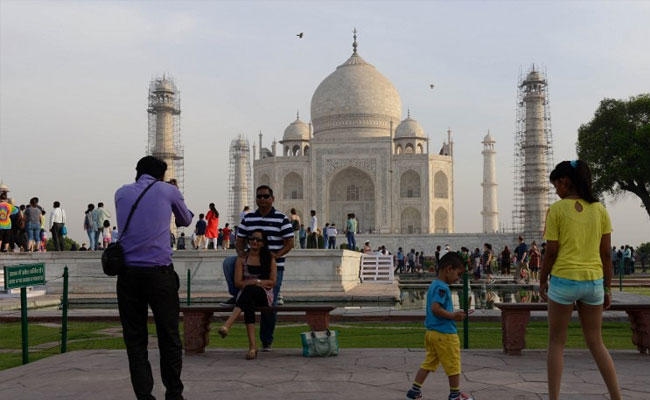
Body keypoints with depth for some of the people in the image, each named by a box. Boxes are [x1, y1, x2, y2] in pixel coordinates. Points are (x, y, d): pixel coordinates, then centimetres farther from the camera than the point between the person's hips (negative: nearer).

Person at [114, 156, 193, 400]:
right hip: (159, 272, -2)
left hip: (128, 273, 2)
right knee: (169, 336, 8)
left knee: (135, 339, 6)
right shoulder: (167, 190, 6)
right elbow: (186, 221, 23)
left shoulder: (121, 193, 12)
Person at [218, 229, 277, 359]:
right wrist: (256, 282, -12)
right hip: (246, 294, 2)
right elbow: (238, 282, 4)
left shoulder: (269, 259, 11)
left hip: (265, 295, -1)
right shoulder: (242, 258, 13)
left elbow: (273, 282, 2)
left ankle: (227, 325, -56)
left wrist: (253, 282, -10)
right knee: (249, 304, -39)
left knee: (249, 290, -39)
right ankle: (252, 345, -53)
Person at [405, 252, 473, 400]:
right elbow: (435, 308, -27)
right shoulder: (442, 287, -18)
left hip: (432, 332, 10)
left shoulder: (434, 285, 13)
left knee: (429, 362, 15)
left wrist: (453, 314, 14)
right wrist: (453, 315, -18)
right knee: (453, 364, 6)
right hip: (445, 333, -10)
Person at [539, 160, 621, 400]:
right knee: (595, 343, 16)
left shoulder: (557, 209, -7)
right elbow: (606, 254, 5)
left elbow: (551, 252, -8)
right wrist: (608, 288, 12)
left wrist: (542, 281, 5)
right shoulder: (599, 209, 4)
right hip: (593, 281, 4)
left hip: (564, 280, -4)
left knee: (556, 342, 9)